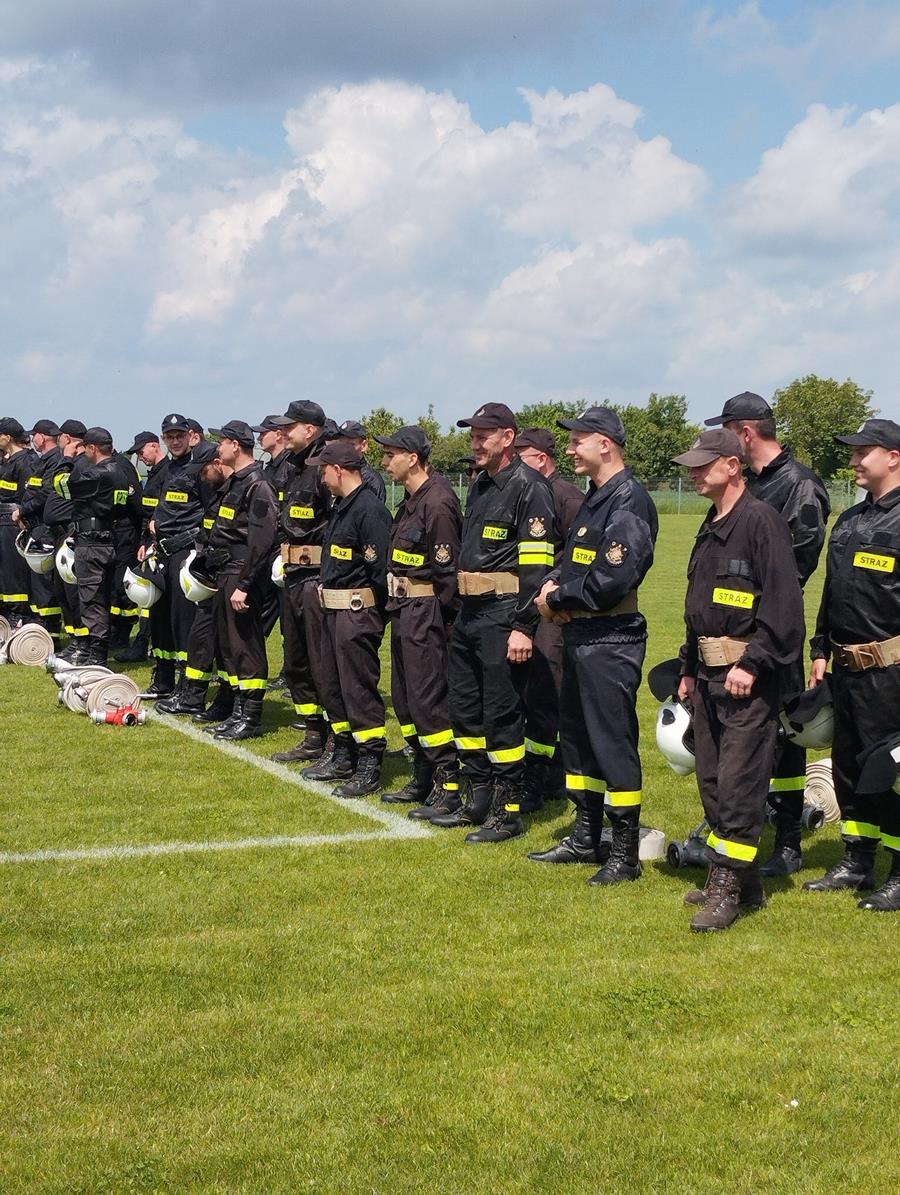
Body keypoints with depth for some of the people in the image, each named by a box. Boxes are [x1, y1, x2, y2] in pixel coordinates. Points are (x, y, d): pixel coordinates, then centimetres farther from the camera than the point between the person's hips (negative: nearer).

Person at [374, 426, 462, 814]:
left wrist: (444, 620, -16)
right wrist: (397, 608, 13)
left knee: (428, 700, -8)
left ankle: (449, 788, -2)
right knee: (404, 698, 15)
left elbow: (448, 569, -19)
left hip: (426, 613, -11)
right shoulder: (411, 502, 13)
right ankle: (423, 780, 25)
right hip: (404, 611, 11)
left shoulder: (437, 503, -18)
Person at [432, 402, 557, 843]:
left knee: (502, 716, -4)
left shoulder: (529, 489, -12)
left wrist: (523, 627, -21)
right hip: (468, 617, 9)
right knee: (464, 711, 14)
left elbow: (536, 566, -17)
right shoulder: (479, 487, 16)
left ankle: (508, 813, 5)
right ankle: (476, 801, 25)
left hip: (502, 620, -9)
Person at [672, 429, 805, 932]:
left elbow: (783, 601, -19)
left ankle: (729, 889, -6)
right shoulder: (711, 528, 17)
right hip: (710, 673, 10)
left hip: (749, 677, -10)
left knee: (739, 782, -9)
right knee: (712, 780, 12)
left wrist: (754, 663, -21)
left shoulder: (761, 520, -12)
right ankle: (738, 878, 21)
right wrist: (690, 668, 22)